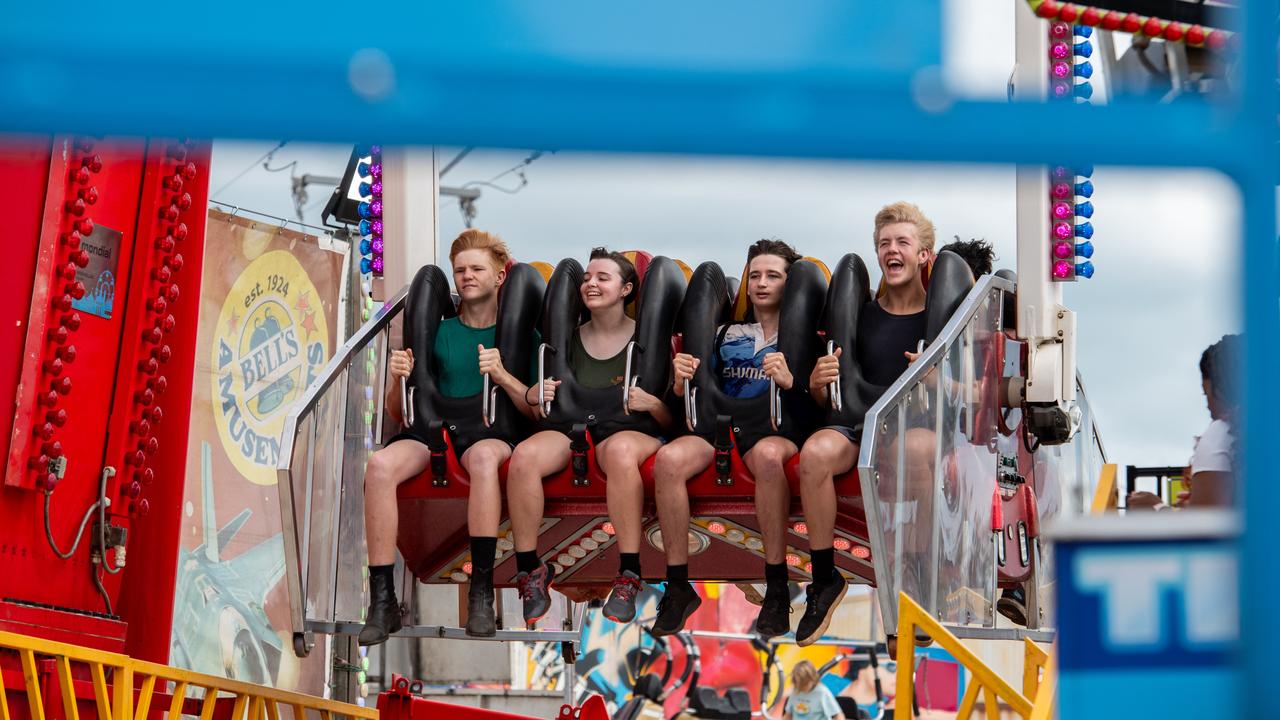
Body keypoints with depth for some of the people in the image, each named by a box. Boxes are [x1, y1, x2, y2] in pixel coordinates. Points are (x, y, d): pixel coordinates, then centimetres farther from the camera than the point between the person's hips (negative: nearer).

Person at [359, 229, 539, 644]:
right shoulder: (438, 331, 16)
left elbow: (539, 411, 1)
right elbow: (398, 414, 16)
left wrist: (502, 376, -15)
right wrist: (400, 380, -6)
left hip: (493, 433, -2)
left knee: (484, 456, -40)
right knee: (381, 464, -31)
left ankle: (481, 594, -36)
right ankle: (382, 601, -29)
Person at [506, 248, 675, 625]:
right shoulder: (569, 339, 14)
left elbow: (672, 421, 6)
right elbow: (545, 410, 18)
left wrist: (651, 404, -15)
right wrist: (534, 397, -4)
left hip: (632, 434, -3)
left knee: (619, 449, -40)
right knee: (524, 455, -30)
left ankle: (629, 578, -34)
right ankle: (529, 570, -18)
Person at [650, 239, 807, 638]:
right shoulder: (727, 334, 24)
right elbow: (693, 397, 20)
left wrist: (790, 381, -20)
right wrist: (682, 382, -3)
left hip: (778, 429, -3)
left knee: (768, 455, -42)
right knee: (668, 458, -31)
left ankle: (777, 588, -36)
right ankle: (678, 586, -26)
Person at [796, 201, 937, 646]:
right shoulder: (861, 317, 13)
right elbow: (831, 401, 15)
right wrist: (818, 384, -8)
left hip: (924, 425, -2)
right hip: (864, 425, 2)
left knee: (914, 449, -40)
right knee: (815, 451, -33)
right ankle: (824, 579, -18)